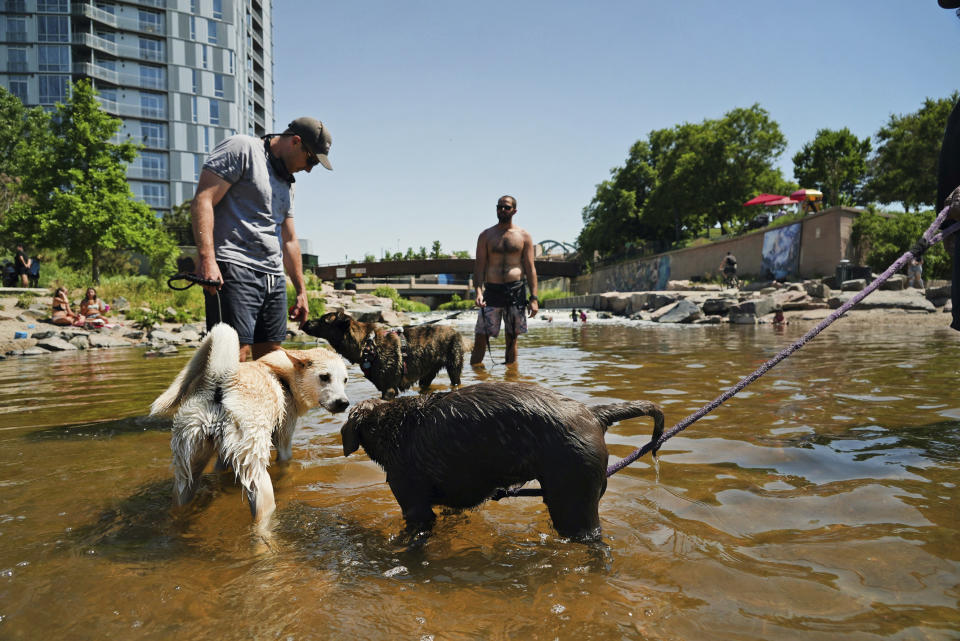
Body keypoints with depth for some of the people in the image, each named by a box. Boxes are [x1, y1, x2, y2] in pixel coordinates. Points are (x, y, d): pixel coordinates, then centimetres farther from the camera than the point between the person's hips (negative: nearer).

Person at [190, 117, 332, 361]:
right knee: (236, 353, -16)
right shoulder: (242, 148, 0)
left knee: (270, 355, 5)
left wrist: (301, 291, 28)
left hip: (274, 277, 9)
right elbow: (202, 201, -10)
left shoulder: (286, 183, 25)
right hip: (234, 269, -8)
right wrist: (206, 258, -22)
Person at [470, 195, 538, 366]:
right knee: (480, 338, -5)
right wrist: (478, 291, -13)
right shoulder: (486, 235, 8)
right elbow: (479, 265, 2)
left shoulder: (524, 236, 8)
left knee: (512, 339, 7)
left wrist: (534, 297, -3)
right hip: (492, 290, 0)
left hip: (516, 290, 0)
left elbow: (530, 269, 5)